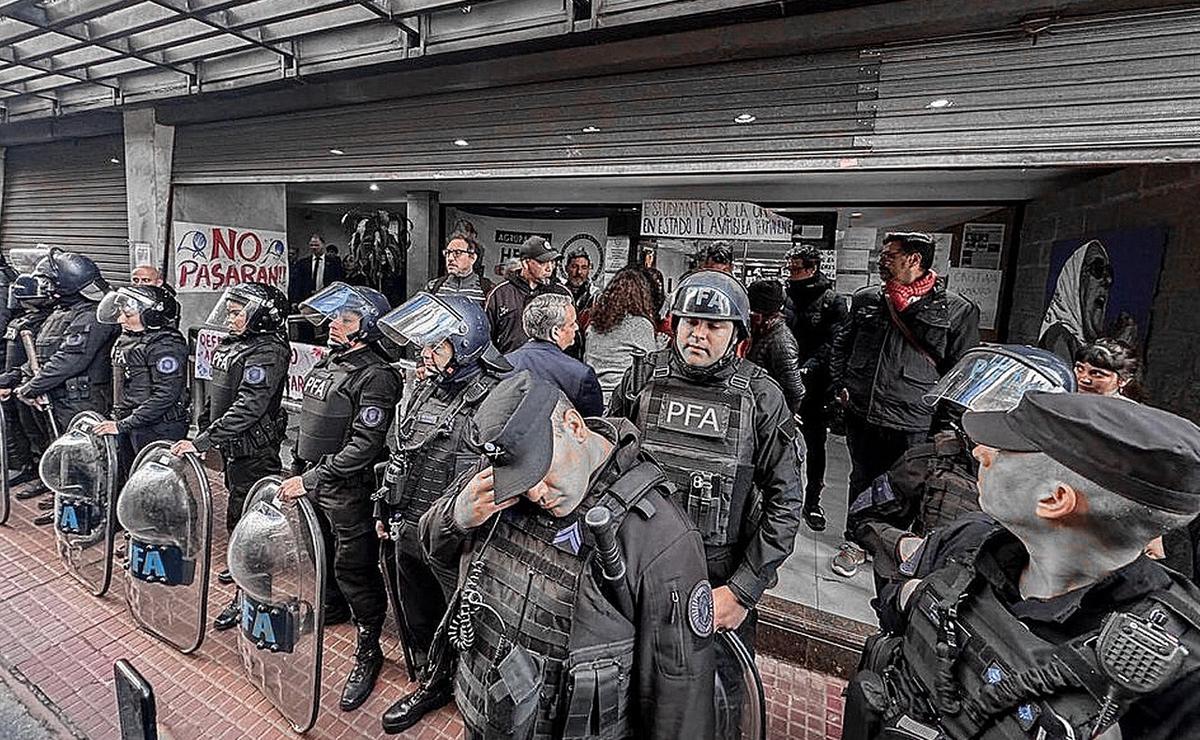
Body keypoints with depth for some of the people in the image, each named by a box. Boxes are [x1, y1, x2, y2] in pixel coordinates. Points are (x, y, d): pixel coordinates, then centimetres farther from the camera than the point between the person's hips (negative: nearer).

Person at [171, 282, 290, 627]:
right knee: (239, 509, 23)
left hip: (253, 451, -9)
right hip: (232, 445, 9)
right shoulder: (232, 344, 9)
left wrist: (201, 441, -28)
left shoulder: (267, 353, -22)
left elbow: (247, 408, -28)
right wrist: (205, 436, 20)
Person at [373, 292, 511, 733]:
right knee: (418, 618, 25)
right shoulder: (426, 388, 7)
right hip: (408, 532, 8)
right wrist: (386, 509, 18)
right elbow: (399, 453, 16)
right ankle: (433, 685, 49)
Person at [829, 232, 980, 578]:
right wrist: (840, 383, 6)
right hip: (860, 416, 4)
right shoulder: (866, 299, 6)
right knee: (861, 481, 19)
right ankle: (856, 542, 38)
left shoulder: (957, 310, -4)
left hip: (911, 424, -3)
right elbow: (842, 342, 17)